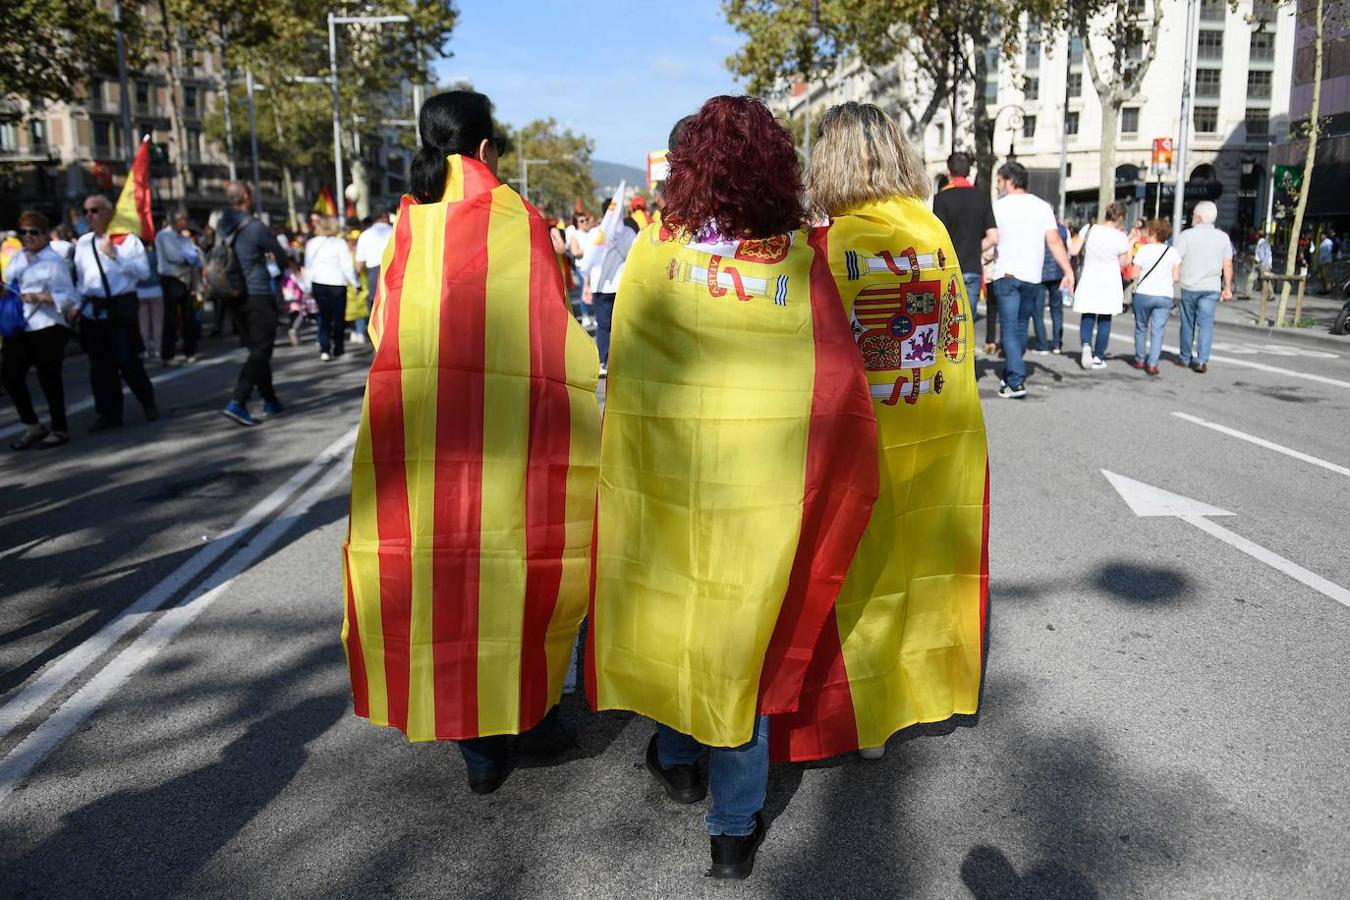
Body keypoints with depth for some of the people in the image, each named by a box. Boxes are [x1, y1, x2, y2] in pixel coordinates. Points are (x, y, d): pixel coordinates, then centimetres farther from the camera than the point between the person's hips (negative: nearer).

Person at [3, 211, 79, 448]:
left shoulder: (55, 261, -6)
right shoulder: (16, 258, 14)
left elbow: (67, 296, -10)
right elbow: (9, 285, 21)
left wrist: (39, 298, -23)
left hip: (46, 327, -7)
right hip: (18, 327, 7)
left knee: (48, 378, 1)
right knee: (10, 374, 4)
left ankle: (59, 430, 15)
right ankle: (32, 426, 19)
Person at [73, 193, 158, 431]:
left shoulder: (128, 239, -2)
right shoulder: (83, 243, 12)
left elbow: (144, 272, -12)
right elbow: (78, 277, 16)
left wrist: (115, 255, -17)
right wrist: (77, 303, 8)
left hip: (121, 307, -5)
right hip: (92, 310, 5)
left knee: (128, 361, -5)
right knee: (100, 366, 7)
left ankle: (148, 402, 18)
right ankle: (108, 413, 16)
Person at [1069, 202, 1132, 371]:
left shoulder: (1089, 229, -6)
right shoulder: (1120, 237, -9)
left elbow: (1074, 251, -3)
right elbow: (1124, 263, 1)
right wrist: (1130, 243, 9)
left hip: (1089, 280, 2)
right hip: (1109, 282, -1)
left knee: (1087, 316, 12)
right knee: (1104, 320, 8)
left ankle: (1086, 344, -15)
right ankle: (1098, 357, 10)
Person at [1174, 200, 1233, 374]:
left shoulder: (1187, 235, -4)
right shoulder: (1223, 237, 5)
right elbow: (1228, 265, 6)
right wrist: (1228, 288, 11)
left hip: (1189, 286, -1)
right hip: (1211, 288, 1)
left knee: (1188, 324, 11)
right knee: (1206, 324, -2)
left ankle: (1185, 358, 23)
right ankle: (1202, 360, -14)